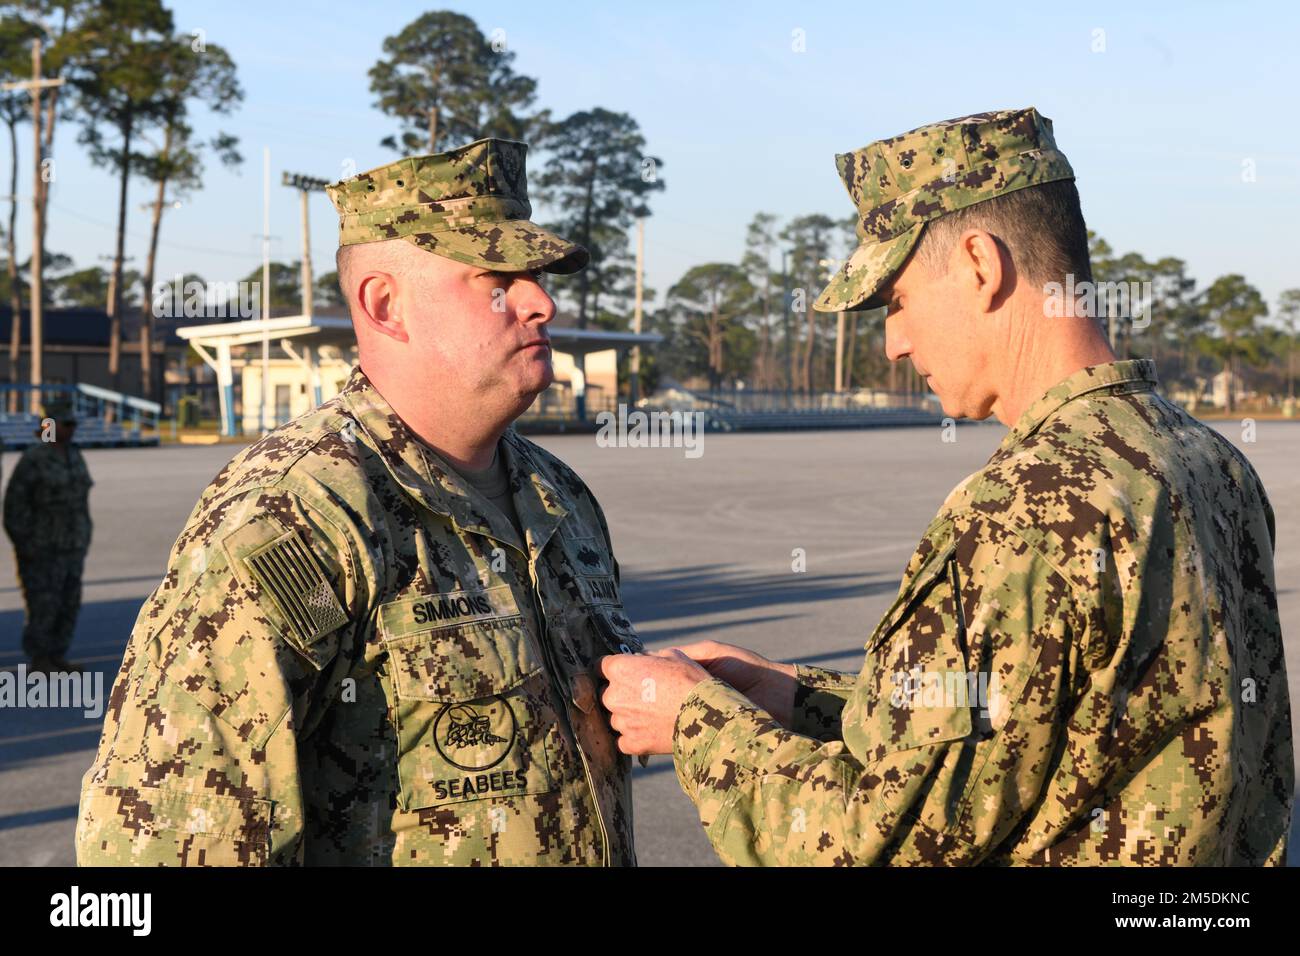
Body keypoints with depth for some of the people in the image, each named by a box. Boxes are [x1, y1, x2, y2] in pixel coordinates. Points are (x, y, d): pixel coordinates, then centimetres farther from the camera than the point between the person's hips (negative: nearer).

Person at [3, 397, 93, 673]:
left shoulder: (74, 456, 9)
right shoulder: (33, 459, -13)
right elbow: (15, 502, -14)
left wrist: (83, 534, 15)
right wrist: (23, 544, -16)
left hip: (70, 546, 7)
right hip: (42, 547, -7)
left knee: (68, 602, 8)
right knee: (43, 604, -4)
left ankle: (57, 656, 17)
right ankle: (38, 661, 6)